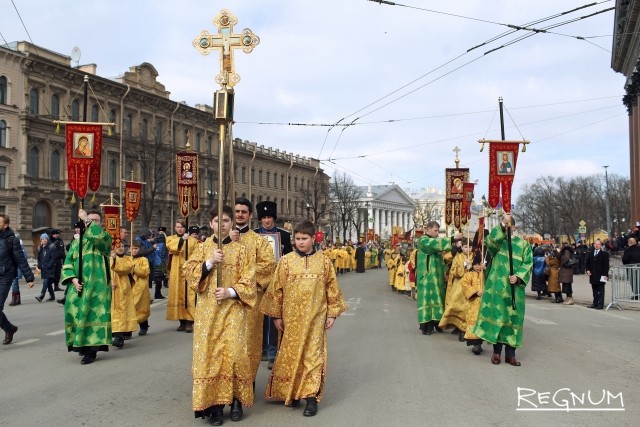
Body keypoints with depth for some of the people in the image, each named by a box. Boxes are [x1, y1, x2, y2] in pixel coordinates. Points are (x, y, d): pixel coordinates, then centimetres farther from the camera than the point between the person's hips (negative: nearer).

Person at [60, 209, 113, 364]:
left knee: (94, 314, -8)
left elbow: (98, 235, -25)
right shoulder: (76, 242, 16)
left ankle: (92, 349, -6)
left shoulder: (105, 238, 2)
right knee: (77, 314, 5)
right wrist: (73, 279, -9)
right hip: (79, 285, 5)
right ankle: (82, 344, 21)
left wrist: (87, 219, -15)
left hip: (97, 285, -5)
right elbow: (68, 263, 8)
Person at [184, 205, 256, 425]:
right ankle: (214, 402, 5)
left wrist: (229, 292, -15)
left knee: (234, 353, -9)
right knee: (209, 353, -2)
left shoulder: (239, 249, 4)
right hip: (208, 310, 1)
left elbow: (248, 282, -1)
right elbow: (189, 272, -2)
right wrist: (210, 262, -13)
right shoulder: (203, 248, 8)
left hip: (233, 309, -1)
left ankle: (236, 399, 8)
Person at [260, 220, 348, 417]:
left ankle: (311, 396, 6)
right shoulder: (286, 261, -1)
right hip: (291, 317, 0)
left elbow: (332, 289, 6)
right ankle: (291, 393, 23)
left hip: (315, 317, 0)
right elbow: (277, 289, 1)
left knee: (313, 355, 0)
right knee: (291, 355, 8)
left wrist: (332, 313, 4)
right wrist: (277, 316, 1)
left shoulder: (323, 261, 1)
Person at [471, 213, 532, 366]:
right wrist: (502, 224, -28)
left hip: (515, 288, 1)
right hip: (497, 286, -1)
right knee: (497, 316, -1)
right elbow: (490, 240, -18)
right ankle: (497, 351, 8)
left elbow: (528, 263, 3)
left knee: (513, 318, 3)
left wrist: (518, 277, -13)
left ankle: (510, 353, 9)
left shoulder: (524, 244, 10)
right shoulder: (497, 240, 7)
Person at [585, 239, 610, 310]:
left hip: (600, 275, -5)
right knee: (594, 290, 10)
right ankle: (595, 303, 15)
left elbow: (606, 265, -6)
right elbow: (587, 263, 19)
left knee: (601, 290, -1)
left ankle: (600, 304, 1)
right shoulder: (590, 254, 13)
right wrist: (588, 270, 2)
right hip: (592, 275, 5)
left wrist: (605, 274, -12)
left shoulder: (604, 254, -3)